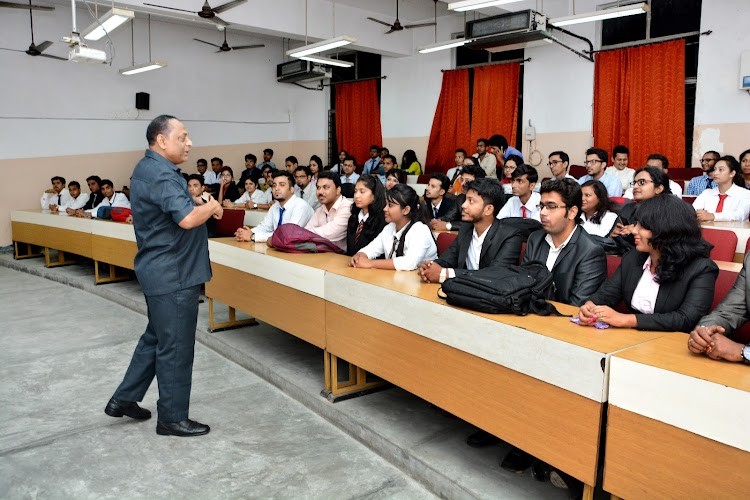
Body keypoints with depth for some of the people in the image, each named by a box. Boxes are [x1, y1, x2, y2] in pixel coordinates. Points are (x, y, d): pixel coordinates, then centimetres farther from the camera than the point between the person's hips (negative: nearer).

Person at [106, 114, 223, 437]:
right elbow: (187, 219, -29)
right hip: (173, 274, -11)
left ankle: (124, 399, 33)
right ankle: (172, 418, 15)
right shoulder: (161, 174, -20)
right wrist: (212, 208, -11)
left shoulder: (148, 169, 13)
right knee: (175, 347, 1)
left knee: (156, 338, 22)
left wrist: (203, 208, 3)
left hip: (159, 270, 11)